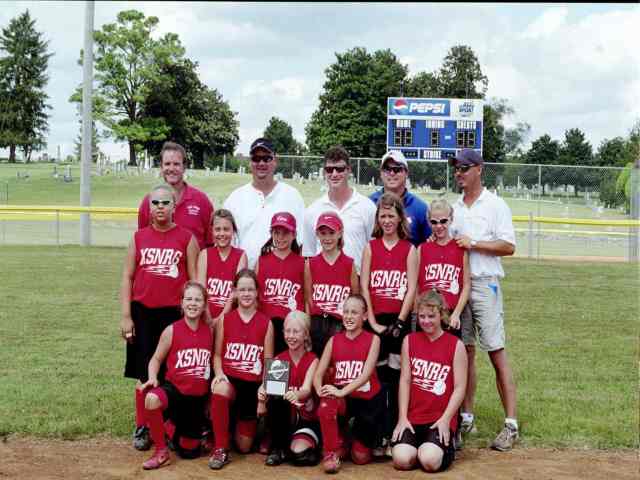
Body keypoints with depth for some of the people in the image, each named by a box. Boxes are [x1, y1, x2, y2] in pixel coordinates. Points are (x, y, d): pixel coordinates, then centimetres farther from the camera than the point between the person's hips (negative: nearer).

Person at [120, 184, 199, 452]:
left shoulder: (187, 238, 3)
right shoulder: (139, 237, 8)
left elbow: (194, 279, 4)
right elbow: (127, 278, 7)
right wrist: (126, 316, 1)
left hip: (175, 313, -1)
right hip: (143, 313, 2)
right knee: (144, 374, 6)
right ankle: (142, 428, 16)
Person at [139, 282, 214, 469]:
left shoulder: (210, 330, 0)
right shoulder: (172, 330, -7)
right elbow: (157, 358, 3)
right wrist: (152, 378, -13)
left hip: (199, 396, 2)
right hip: (174, 388, -2)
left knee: (189, 451, 7)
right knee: (151, 399, -39)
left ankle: (179, 429, 45)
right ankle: (162, 452, -19)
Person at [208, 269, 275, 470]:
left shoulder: (266, 323, 1)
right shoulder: (225, 319, 2)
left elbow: (268, 360, 2)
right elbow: (217, 354, 4)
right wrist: (219, 373, -16)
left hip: (254, 384, 0)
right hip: (230, 380, 0)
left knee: (244, 447, 3)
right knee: (219, 389, -40)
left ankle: (246, 425, 42)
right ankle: (220, 449, -21)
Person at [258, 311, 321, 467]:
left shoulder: (313, 360, -9)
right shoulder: (278, 359, 0)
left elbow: (306, 389, -26)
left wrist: (296, 395, -50)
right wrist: (263, 392, -41)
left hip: (307, 420, -4)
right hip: (284, 418, 4)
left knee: (298, 453, -33)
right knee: (274, 399, -29)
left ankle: (309, 445, 2)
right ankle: (278, 447, -10)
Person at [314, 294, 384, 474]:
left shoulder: (373, 339, -6)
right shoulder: (334, 340, 3)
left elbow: (366, 373, -18)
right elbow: (318, 374, -1)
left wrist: (342, 391, -30)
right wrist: (321, 390, -23)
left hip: (368, 400, -1)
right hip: (342, 398, 2)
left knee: (360, 458, 0)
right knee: (326, 405, -36)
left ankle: (363, 442, 37)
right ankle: (333, 451, -12)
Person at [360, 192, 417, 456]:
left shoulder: (410, 249, 5)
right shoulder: (370, 247, 7)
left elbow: (411, 289, -1)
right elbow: (363, 287, 2)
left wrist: (400, 322, -10)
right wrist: (372, 321, -7)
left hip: (400, 320, 0)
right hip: (375, 320, 0)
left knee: (396, 377, 2)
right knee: (377, 377, 1)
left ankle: (395, 435, 8)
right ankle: (378, 436, 7)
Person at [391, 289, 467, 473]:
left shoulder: (456, 345, 0)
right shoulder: (409, 340, 8)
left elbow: (460, 387, -3)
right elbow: (405, 380, 4)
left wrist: (445, 419, -11)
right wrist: (402, 417, -2)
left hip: (441, 419, -2)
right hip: (413, 417, 2)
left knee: (430, 461, -24)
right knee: (401, 460, -20)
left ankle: (445, 448, 10)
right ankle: (420, 448, 13)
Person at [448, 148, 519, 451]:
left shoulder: (495, 205, -1)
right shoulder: (454, 207, 16)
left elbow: (509, 246, -8)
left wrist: (473, 243, -14)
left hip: (485, 283, -6)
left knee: (496, 352, -8)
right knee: (464, 351, 8)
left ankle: (511, 424, -5)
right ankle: (466, 418, 16)